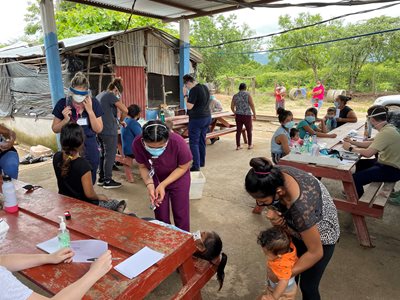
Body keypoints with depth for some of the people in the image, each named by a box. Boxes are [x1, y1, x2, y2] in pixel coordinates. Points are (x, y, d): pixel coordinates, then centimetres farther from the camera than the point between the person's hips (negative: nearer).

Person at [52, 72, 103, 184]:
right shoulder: (63, 104, -7)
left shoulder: (93, 103, -5)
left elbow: (98, 129, -5)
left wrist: (90, 111, -15)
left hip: (90, 150, 1)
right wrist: (66, 120, -18)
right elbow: (55, 129, 1)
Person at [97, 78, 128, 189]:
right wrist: (121, 121, 0)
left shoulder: (99, 95, 17)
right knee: (110, 155, -2)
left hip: (100, 130, 9)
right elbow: (125, 110, -17)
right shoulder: (111, 95, -10)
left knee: (103, 153, 16)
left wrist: (117, 121, 21)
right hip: (109, 130, -9)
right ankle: (107, 181, 4)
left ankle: (101, 178, 24)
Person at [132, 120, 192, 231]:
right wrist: (149, 185, -27)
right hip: (156, 179, 2)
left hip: (178, 177, -2)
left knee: (180, 214, 4)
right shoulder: (137, 144, -29)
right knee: (160, 215, 8)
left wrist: (163, 185, -25)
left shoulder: (177, 142, -36)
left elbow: (183, 167, -19)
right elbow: (143, 167, -11)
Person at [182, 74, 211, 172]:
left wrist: (185, 95, -9)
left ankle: (196, 166, -3)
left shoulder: (194, 90, -18)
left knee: (194, 143, -2)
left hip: (197, 119, -9)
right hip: (207, 117, 9)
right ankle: (201, 162, 28)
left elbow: (189, 106, -18)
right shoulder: (205, 87, 9)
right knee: (202, 141, 18)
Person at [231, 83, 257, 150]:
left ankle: (238, 146, 12)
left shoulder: (235, 96, 6)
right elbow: (252, 105, -10)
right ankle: (250, 145, 21)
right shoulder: (247, 94, -4)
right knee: (249, 130, 12)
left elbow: (232, 107, 8)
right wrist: (254, 114, -1)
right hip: (247, 115, -3)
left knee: (238, 131, 9)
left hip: (238, 115, 3)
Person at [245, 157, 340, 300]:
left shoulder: (301, 208, -44)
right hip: (297, 228, 5)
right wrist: (273, 213, -26)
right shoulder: (275, 175, -28)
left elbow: (315, 253, -27)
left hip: (320, 235, -5)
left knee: (307, 286, 11)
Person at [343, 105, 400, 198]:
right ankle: (356, 191, 36)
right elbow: (372, 143, 12)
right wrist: (353, 142, 8)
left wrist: (350, 148, -16)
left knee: (355, 179, -18)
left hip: (392, 170, -11)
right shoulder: (387, 128, 3)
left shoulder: (385, 133, -27)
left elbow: (368, 153, -31)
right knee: (358, 164, 24)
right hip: (387, 162, 11)